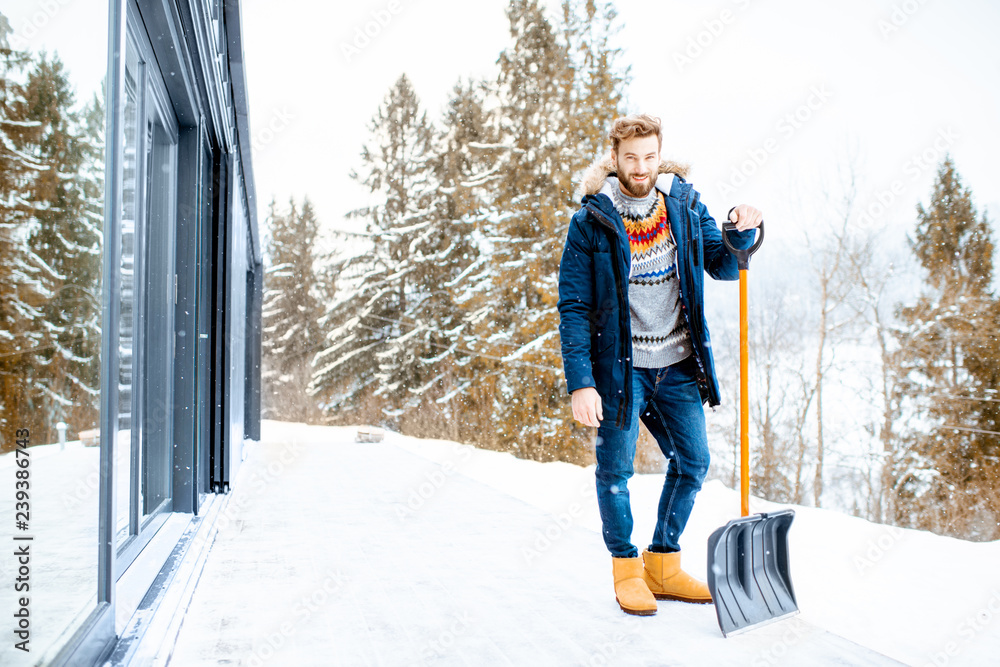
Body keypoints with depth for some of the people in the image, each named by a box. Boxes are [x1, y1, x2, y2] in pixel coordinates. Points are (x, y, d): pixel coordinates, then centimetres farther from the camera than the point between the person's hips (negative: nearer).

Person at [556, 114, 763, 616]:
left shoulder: (685, 204, 3)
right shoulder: (591, 222, -9)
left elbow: (723, 268, 8)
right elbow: (573, 307, -11)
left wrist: (741, 235, -14)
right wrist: (580, 383, -18)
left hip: (678, 364, 4)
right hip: (619, 365, -4)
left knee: (693, 463, 9)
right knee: (615, 471, 3)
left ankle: (663, 565, 27)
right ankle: (627, 569, 24)